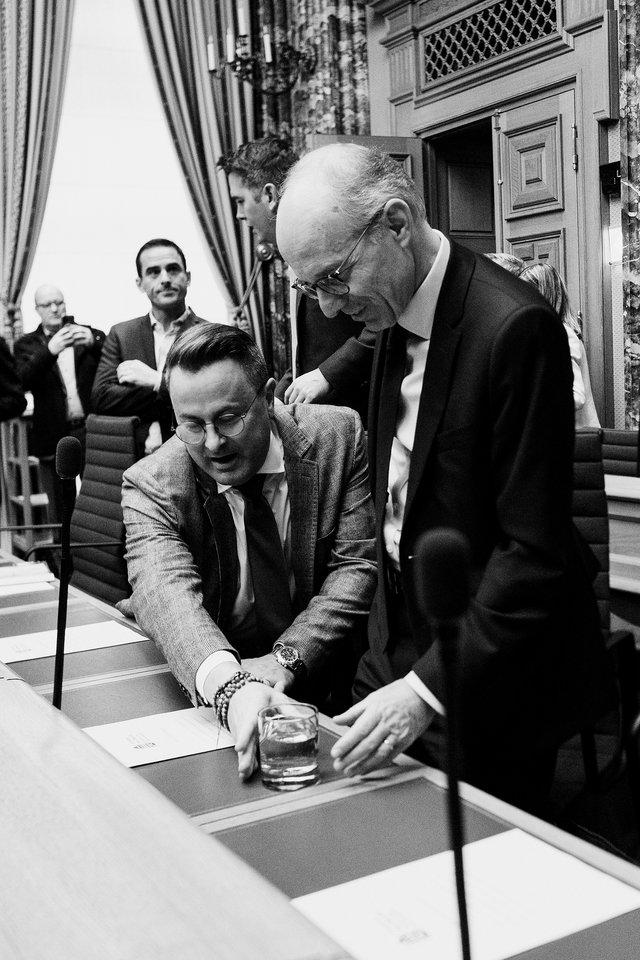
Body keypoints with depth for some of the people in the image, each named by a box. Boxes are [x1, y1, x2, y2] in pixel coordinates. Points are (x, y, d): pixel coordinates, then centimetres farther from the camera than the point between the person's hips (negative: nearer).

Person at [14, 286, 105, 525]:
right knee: (59, 511, 6)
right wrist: (49, 350, -21)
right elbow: (22, 381, -8)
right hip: (54, 436, 1)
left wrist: (93, 342, -20)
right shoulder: (26, 345, 9)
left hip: (92, 431, 0)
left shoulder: (89, 334, 9)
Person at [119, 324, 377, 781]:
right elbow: (165, 590, -26)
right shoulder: (151, 485, -9)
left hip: (327, 693, 0)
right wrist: (232, 687, -46)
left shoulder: (339, 437, -6)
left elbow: (359, 565, -7)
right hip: (207, 701, 1)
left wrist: (288, 658, -21)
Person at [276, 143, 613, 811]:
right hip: (396, 655, 8)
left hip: (485, 685, -7)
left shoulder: (514, 327, -23)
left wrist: (428, 689, -25)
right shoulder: (394, 314, 3)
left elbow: (535, 553, -23)